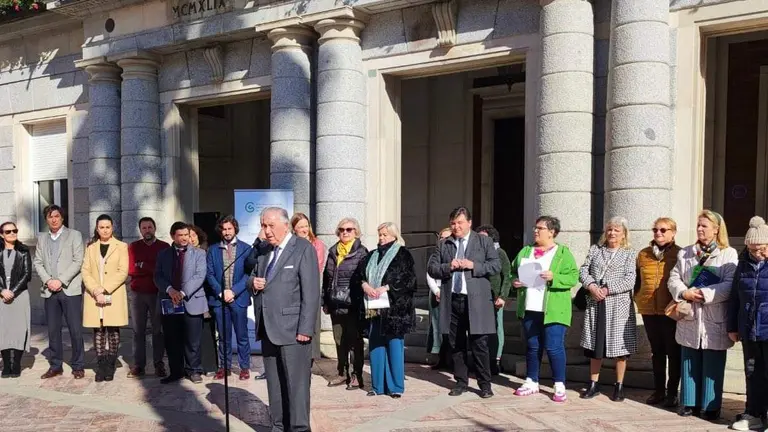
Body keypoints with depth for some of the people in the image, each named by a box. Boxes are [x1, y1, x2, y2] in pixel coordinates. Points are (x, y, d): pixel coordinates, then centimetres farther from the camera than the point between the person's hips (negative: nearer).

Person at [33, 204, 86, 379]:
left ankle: (78, 366, 5)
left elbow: (78, 261, -5)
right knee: (53, 330, 6)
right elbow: (37, 262, 11)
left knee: (75, 330, -3)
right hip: (50, 291, 4)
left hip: (70, 289, -4)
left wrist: (61, 280, -11)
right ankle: (55, 366, 15)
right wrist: (48, 280, -5)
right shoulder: (42, 238, 16)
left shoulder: (74, 235, 3)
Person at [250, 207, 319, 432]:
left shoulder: (303, 248, -7)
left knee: (296, 383, -3)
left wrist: (306, 329, -17)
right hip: (268, 329, 7)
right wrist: (253, 282, 1)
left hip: (292, 329, -7)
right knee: (274, 383, 12)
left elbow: (311, 293, -12)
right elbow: (255, 277, 26)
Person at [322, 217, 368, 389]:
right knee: (339, 340, 11)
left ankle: (357, 375, 9)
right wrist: (325, 301, 11)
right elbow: (326, 278, 14)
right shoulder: (333, 252, 12)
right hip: (336, 304, 5)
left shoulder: (361, 252, -3)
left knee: (355, 340, 1)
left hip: (353, 304, -5)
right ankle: (343, 373, 22)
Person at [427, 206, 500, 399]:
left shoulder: (484, 242, 6)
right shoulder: (444, 245, 13)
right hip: (452, 301, 3)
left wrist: (473, 265, -12)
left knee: (479, 345, -1)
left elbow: (496, 265, -1)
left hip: (476, 301, -3)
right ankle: (461, 382, 20)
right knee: (456, 345, 9)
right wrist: (448, 266, -10)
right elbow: (431, 268, 8)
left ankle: (485, 384, 9)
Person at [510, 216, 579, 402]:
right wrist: (514, 281, -3)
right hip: (529, 309, 5)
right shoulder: (526, 251, 13)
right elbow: (513, 271, 18)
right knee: (532, 346, 13)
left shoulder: (563, 253, -1)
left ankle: (559, 386, 6)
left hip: (553, 310, -5)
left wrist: (554, 278, -21)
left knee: (554, 347, -5)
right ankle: (532, 382, 23)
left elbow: (573, 277, -7)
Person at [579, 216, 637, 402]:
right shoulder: (595, 249, 13)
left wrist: (608, 290, -15)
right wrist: (591, 286, -13)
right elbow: (583, 270, 5)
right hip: (595, 305, 3)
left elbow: (630, 281, -8)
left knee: (619, 346, 1)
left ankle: (619, 386, 12)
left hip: (618, 305, -3)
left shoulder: (629, 253, 2)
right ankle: (594, 384, 17)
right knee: (595, 345, 8)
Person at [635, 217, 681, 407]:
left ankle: (672, 392, 13)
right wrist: (638, 298, 6)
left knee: (673, 352, 5)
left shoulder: (680, 254, -5)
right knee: (657, 352, 14)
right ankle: (659, 391, 23)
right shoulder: (643, 254, 9)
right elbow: (638, 281, 17)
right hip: (649, 310, 5)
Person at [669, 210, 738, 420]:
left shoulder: (729, 254, -1)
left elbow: (729, 285, -12)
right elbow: (674, 278, 7)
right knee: (690, 363, 10)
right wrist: (684, 293, -12)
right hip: (689, 319, 4)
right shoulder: (685, 253, 13)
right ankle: (690, 403, 19)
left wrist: (704, 294, -19)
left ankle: (711, 406, 12)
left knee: (712, 366, 2)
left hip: (714, 322, -4)